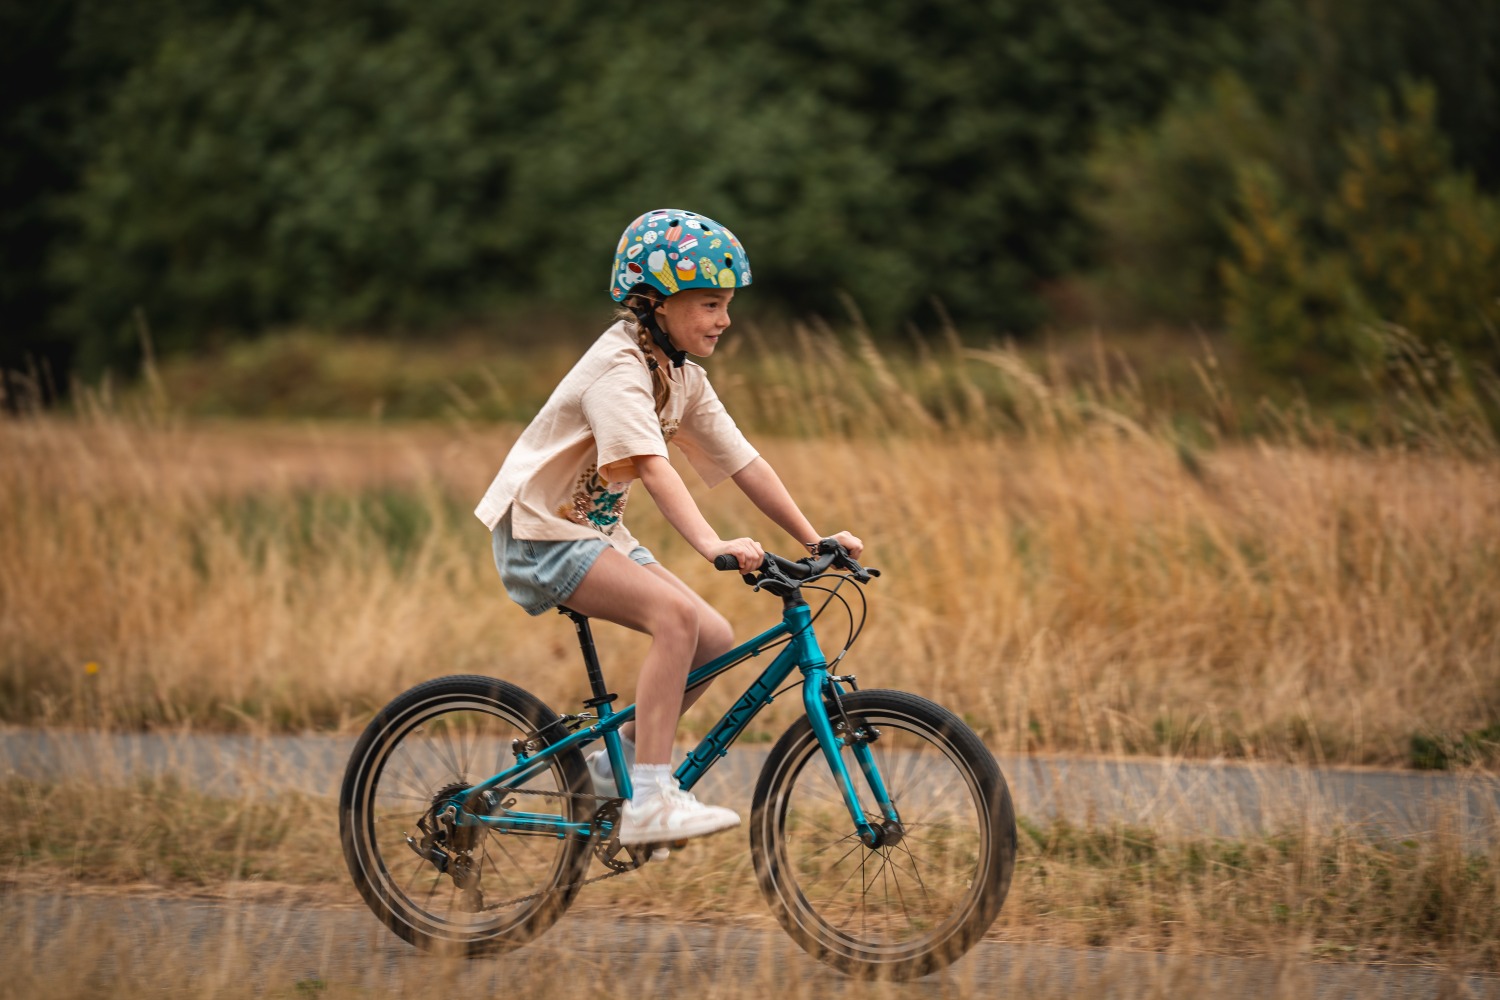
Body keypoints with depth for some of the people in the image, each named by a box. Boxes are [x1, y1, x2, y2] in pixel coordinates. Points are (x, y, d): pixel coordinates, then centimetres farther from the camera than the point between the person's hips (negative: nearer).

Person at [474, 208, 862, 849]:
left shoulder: (683, 378, 7)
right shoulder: (619, 368, -21)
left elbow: (743, 463, 7)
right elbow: (651, 465, -35)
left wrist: (812, 539, -1)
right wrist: (710, 545, -47)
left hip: (598, 533, 9)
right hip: (540, 532, -9)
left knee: (715, 640, -4)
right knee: (676, 615, -28)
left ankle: (618, 763, 14)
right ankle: (648, 801, -30)